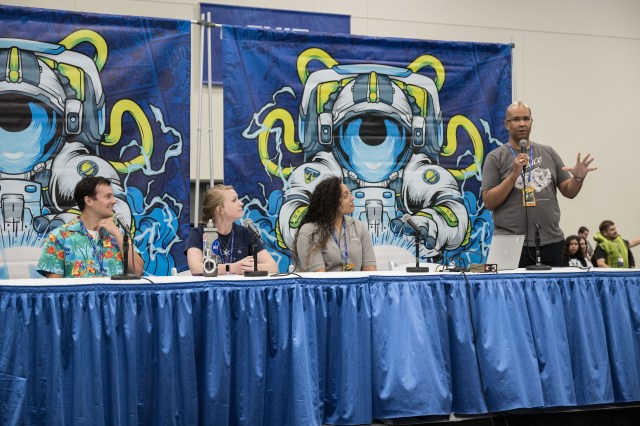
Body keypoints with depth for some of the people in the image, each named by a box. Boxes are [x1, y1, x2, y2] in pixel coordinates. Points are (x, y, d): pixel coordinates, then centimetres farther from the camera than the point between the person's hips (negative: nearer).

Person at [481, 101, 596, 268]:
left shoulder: (548, 153, 13)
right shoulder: (496, 157, 3)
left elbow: (569, 191, 14)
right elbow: (489, 202, -5)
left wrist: (578, 178, -7)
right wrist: (514, 174, -14)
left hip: (551, 242, 3)